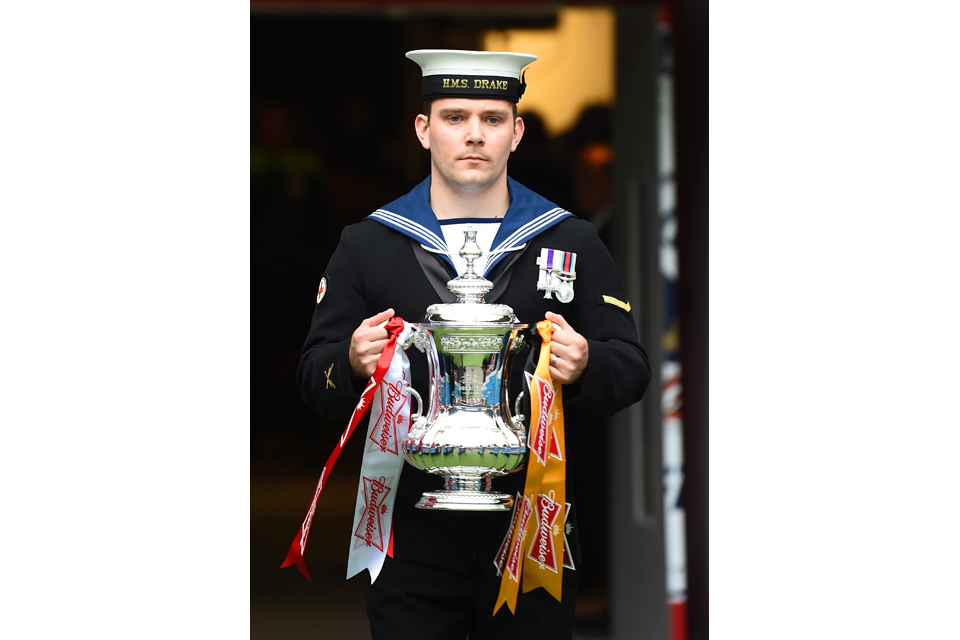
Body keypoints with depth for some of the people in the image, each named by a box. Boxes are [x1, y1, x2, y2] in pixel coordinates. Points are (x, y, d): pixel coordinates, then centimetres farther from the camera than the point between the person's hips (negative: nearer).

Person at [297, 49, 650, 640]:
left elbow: (632, 369, 6)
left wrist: (585, 366, -17)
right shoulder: (366, 245, 8)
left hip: (532, 527, 0)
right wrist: (353, 364, -15)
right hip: (411, 527, 0)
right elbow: (315, 379, 8)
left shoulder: (574, 243, 8)